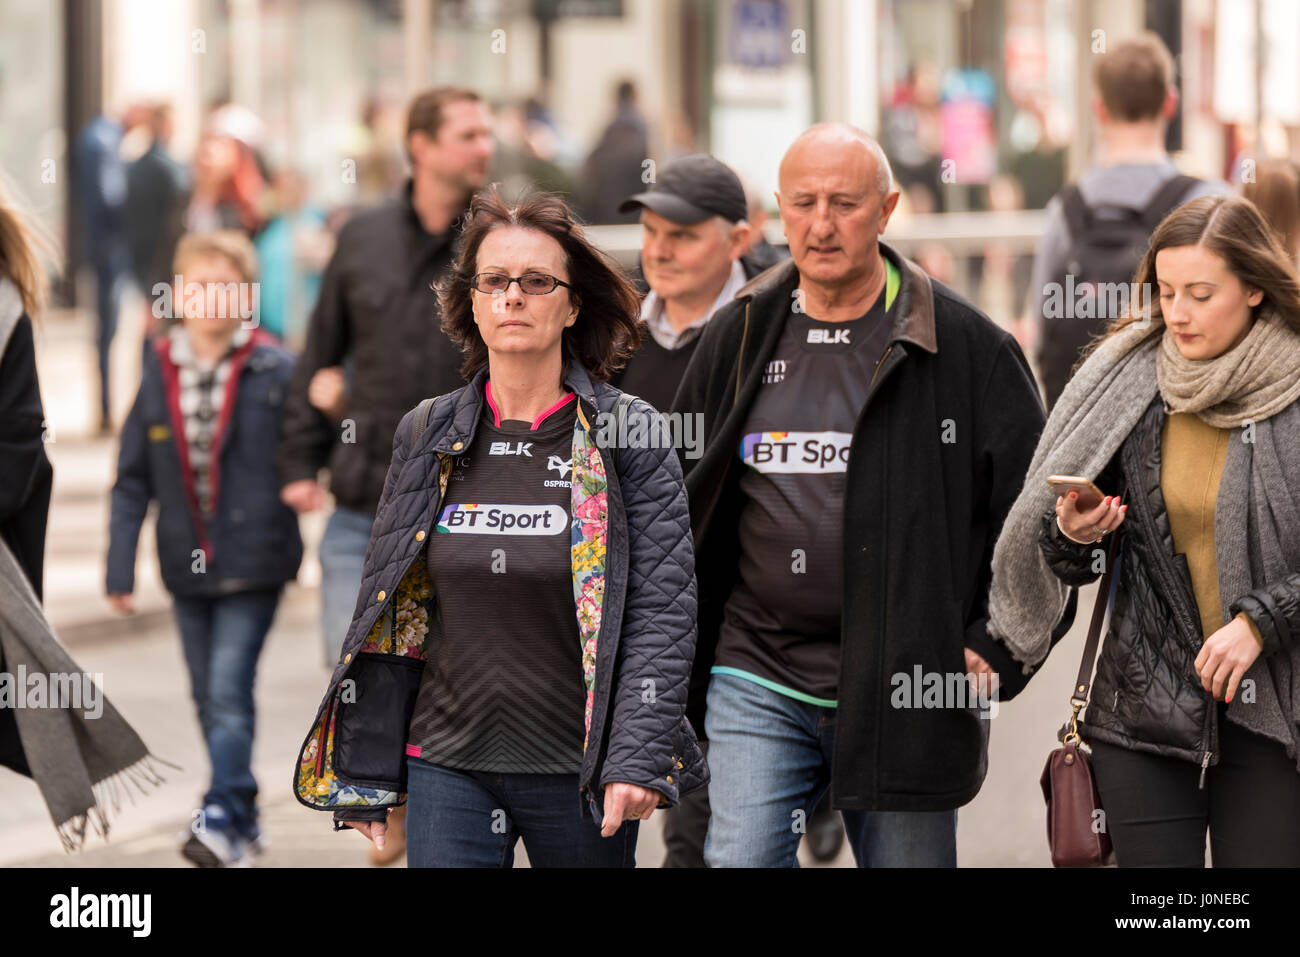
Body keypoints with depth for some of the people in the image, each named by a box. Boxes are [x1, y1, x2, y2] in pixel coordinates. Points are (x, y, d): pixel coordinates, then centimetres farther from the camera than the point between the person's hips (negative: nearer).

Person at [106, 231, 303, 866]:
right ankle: (244, 819, 23)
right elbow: (132, 481, 7)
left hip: (252, 563, -4)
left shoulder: (275, 372, -5)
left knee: (229, 692, -12)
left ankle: (221, 819, -12)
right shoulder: (159, 374, 5)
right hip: (188, 565, 4)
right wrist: (119, 569, 4)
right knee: (209, 699, 11)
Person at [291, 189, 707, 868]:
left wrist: (639, 760, -16)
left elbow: (663, 609, -6)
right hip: (447, 770, 2)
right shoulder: (426, 436, 7)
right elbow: (383, 617, 10)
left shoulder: (629, 434, -1)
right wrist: (365, 777, 7)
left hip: (580, 774, -2)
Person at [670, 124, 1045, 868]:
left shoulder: (966, 345, -3)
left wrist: (990, 641, -6)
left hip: (904, 689, -2)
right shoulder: (739, 339, 7)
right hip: (756, 678, 2)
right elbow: (677, 495, 19)